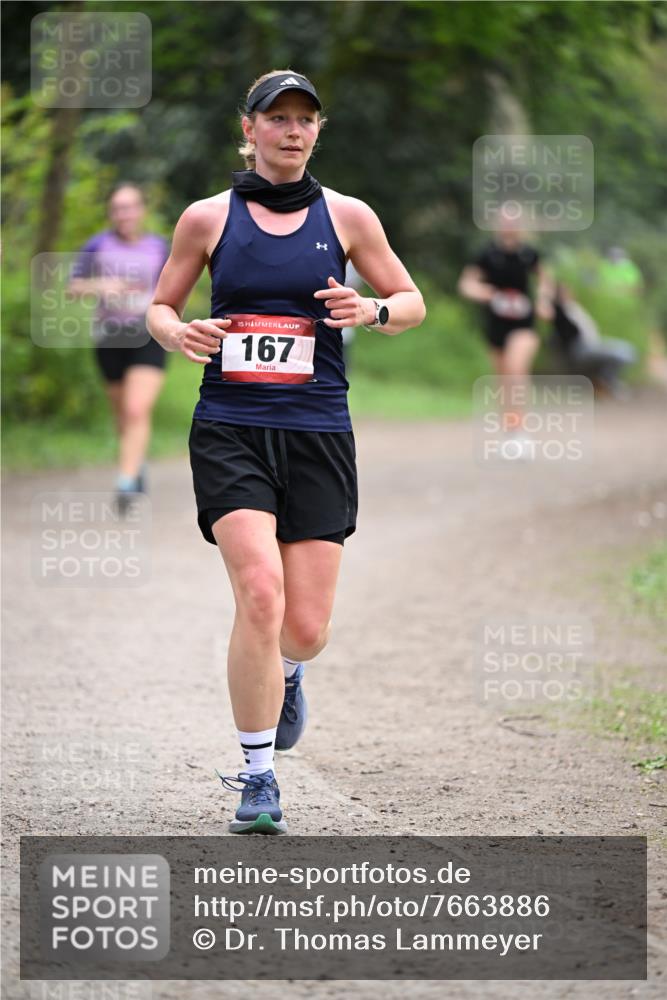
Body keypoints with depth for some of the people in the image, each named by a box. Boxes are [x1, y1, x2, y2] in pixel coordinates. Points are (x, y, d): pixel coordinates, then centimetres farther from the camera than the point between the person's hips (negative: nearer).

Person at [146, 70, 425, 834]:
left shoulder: (346, 217, 6)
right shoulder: (208, 218, 4)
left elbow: (412, 303, 13)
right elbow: (159, 306, 14)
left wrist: (371, 310, -10)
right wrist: (180, 334, -9)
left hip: (317, 435, 1)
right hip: (230, 432, -1)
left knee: (305, 628, -1)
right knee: (259, 592, -20)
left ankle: (286, 675, 39)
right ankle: (257, 775, -8)